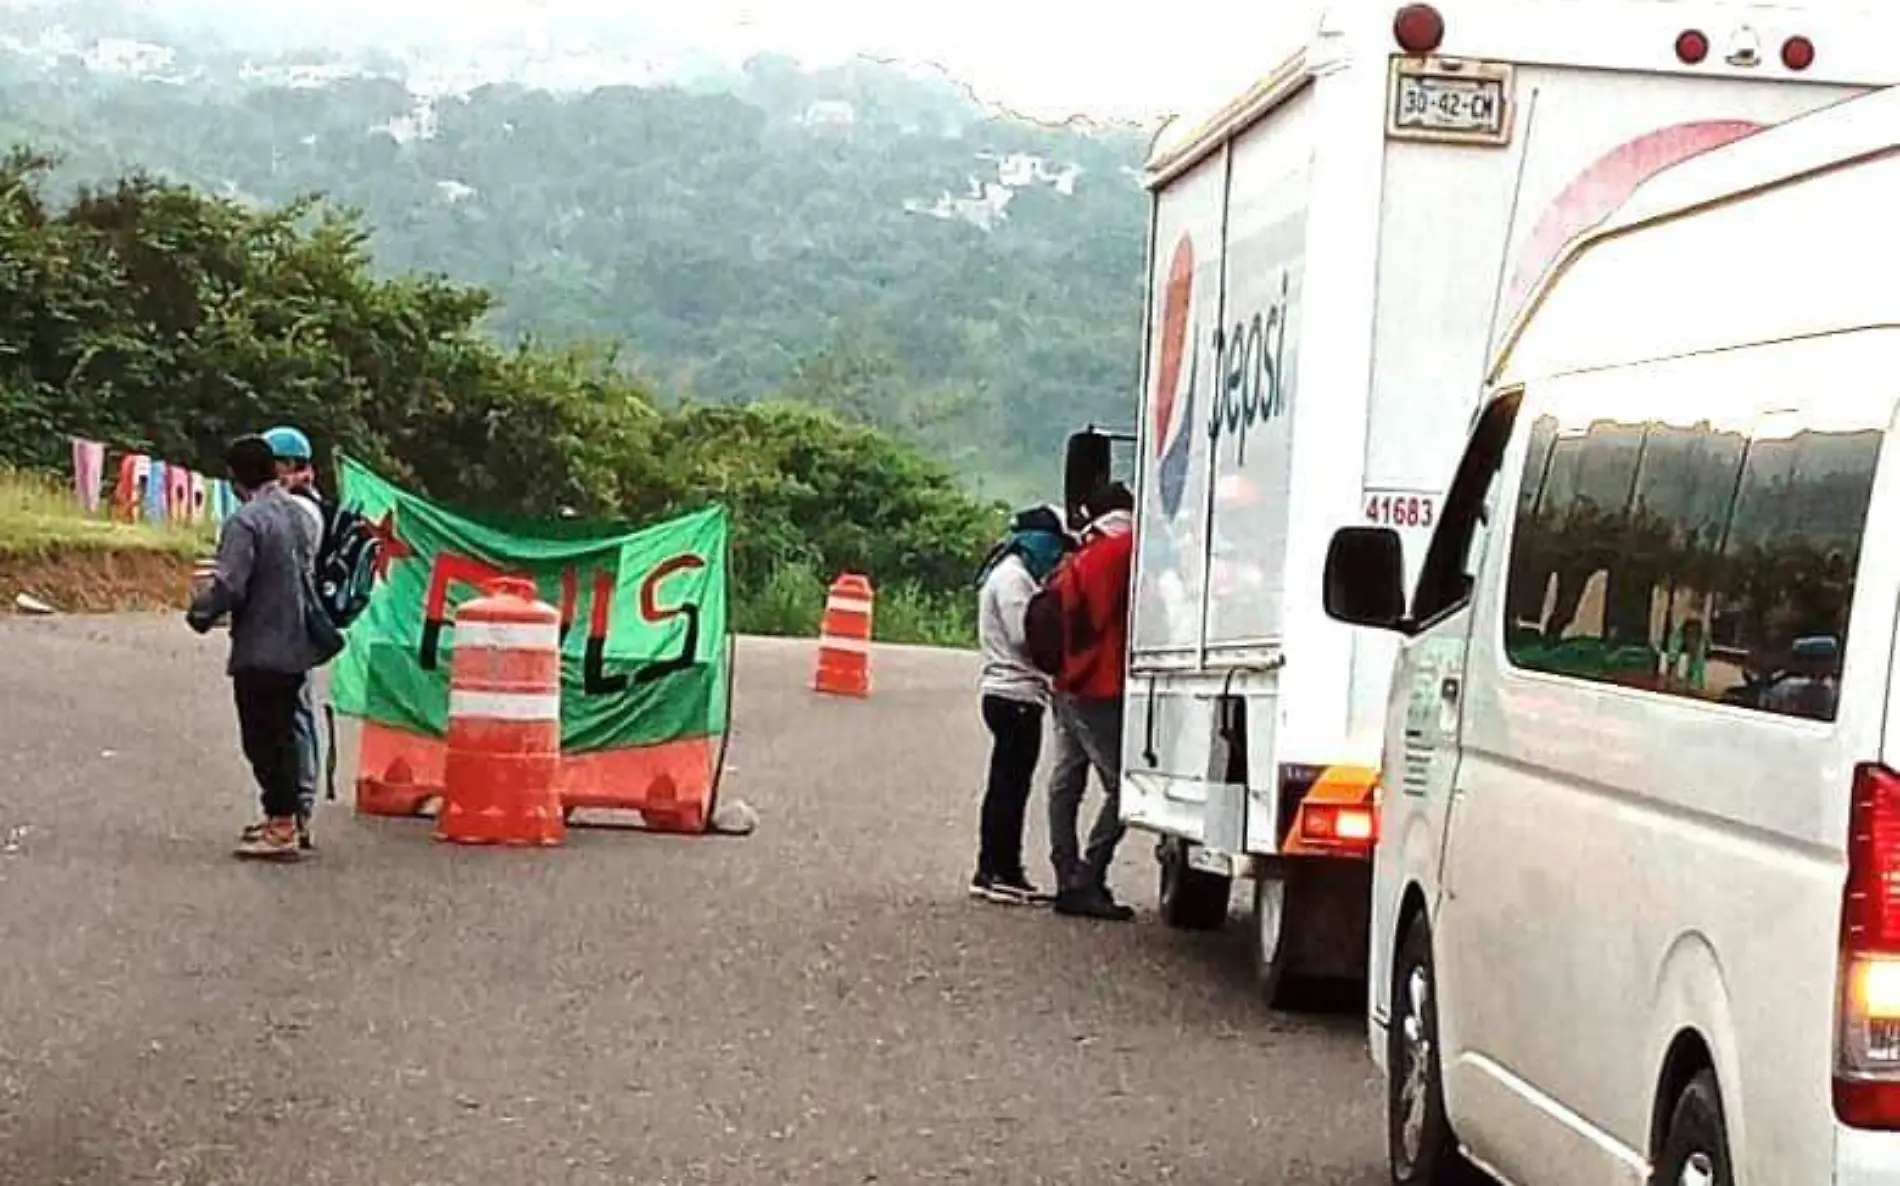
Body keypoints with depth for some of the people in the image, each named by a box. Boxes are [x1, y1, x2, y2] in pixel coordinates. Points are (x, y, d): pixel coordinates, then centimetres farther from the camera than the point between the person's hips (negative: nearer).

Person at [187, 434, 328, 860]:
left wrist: (199, 613, -4)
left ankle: (281, 828, 0)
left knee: (263, 739, -1)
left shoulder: (246, 521, -18)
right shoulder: (301, 515, 8)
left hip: (259, 650, -8)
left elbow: (228, 586, -22)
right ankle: (283, 817, 25)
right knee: (283, 733, 17)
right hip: (297, 647, 8)